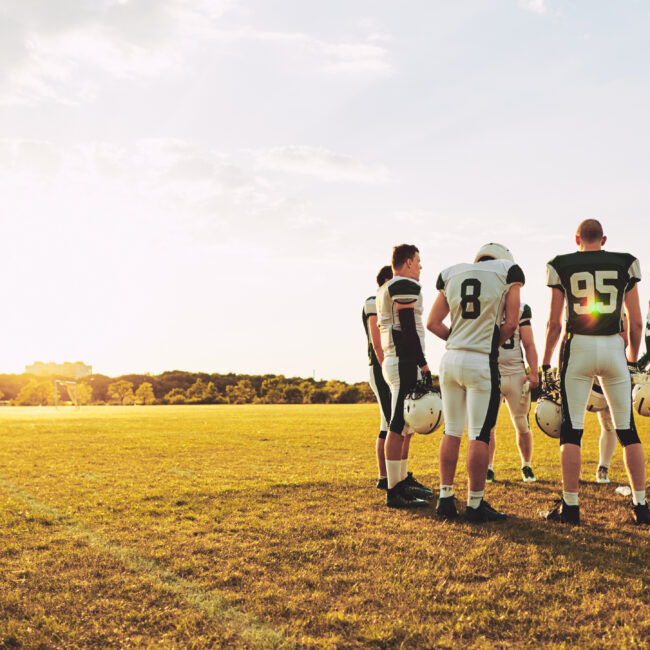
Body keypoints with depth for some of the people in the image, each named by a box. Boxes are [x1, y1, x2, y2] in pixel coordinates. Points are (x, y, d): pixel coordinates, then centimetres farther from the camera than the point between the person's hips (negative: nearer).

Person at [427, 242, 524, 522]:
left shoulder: (451, 275, 13)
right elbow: (511, 323, -2)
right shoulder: (508, 273, 4)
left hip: (450, 359, 5)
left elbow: (433, 323, 11)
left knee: (452, 431, 12)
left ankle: (446, 498, 16)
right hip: (481, 362, -4)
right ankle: (475, 504, 4)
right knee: (479, 435, 0)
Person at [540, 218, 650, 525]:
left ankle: (570, 505, 3)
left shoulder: (562, 266, 2)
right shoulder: (625, 264, 7)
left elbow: (554, 324, 0)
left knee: (571, 429, 3)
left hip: (578, 347, -1)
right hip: (614, 348, 2)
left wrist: (545, 364, 7)